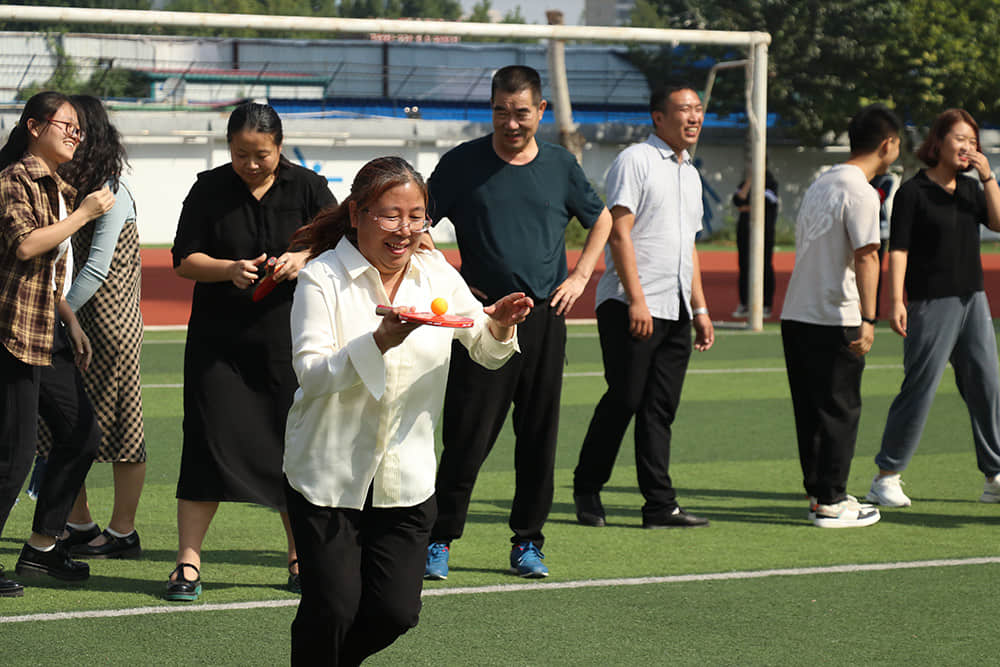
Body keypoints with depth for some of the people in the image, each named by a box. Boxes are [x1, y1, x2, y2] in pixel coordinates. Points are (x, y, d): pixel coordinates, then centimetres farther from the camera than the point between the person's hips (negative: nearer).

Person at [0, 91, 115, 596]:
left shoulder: (55, 186, 19)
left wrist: (71, 323, 21)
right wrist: (83, 214, -18)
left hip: (46, 332, 10)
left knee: (81, 435, 11)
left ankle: (42, 547, 21)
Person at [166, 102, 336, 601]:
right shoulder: (210, 190, 3)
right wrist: (229, 269, -18)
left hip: (289, 339, 1)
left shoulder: (307, 188, 3)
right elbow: (184, 260, 1)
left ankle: (301, 561, 17)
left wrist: (305, 259, -18)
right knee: (208, 443, -7)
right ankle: (188, 563, -3)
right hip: (219, 338, -1)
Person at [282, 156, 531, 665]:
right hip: (330, 474, -4)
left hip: (406, 478, 4)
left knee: (395, 612, 1)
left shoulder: (437, 274, 3)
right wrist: (380, 341, -34)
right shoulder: (323, 278, -10)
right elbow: (311, 374, -20)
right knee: (333, 609, -7)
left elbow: (487, 354, 13)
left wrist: (499, 326, -11)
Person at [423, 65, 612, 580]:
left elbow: (601, 220, 23)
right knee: (467, 436, -6)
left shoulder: (559, 165, 8)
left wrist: (579, 276, 12)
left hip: (545, 319, 3)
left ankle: (527, 543, 15)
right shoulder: (462, 164, -1)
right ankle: (440, 541, 2)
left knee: (539, 437, 5)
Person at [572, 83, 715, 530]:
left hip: (676, 310, 8)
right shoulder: (634, 161, -5)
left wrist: (700, 309, 20)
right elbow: (619, 233, -12)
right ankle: (586, 490, 7)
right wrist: (636, 299, -19)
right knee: (624, 399, -7)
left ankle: (660, 505, 3)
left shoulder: (691, 174, 20)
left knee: (660, 409, 5)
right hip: (631, 307, -8)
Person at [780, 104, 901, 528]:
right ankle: (831, 502, 2)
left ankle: (819, 494, 18)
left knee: (811, 412, 13)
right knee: (839, 411, -1)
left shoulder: (820, 184, 15)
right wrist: (869, 318, -24)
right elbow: (866, 256, -20)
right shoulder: (860, 192, -12)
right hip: (835, 319, -8)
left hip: (796, 316, 8)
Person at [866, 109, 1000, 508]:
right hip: (931, 304, -6)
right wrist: (896, 301, -19)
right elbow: (898, 250, -11)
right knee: (919, 389, -7)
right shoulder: (913, 192, -7)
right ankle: (886, 478, 3)